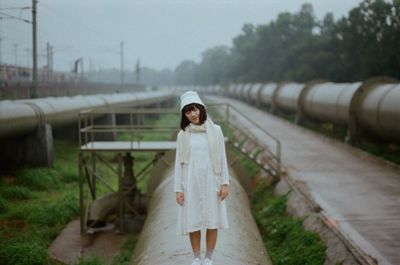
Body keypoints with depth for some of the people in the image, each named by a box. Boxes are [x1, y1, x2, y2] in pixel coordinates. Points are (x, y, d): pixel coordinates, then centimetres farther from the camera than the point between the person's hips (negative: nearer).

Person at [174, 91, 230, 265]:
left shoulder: (215, 130, -1)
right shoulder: (183, 135, 1)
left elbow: (222, 158, 1)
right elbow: (179, 162, 3)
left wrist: (225, 183, -4)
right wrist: (178, 189, -2)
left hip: (211, 182, 0)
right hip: (191, 183, 1)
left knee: (212, 221, 3)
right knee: (193, 222, 5)